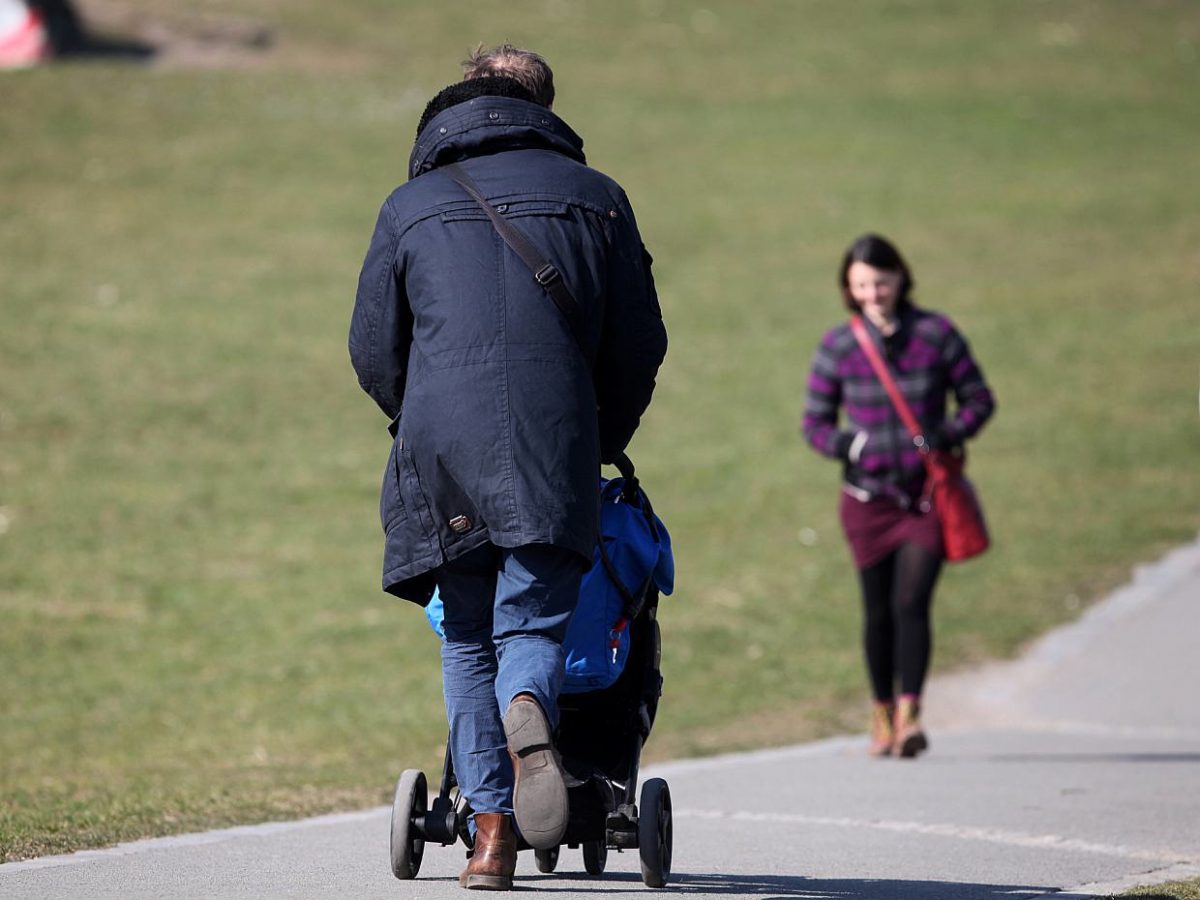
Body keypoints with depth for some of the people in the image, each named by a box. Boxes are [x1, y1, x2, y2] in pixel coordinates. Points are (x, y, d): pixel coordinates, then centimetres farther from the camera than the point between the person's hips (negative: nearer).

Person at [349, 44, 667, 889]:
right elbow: (640, 344, 14)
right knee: (534, 620, -1)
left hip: (443, 448, 1)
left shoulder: (411, 206, 16)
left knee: (468, 639, 11)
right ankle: (529, 714, -37)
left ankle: (493, 830, 2)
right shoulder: (596, 197, 16)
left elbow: (374, 351, 15)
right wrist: (602, 442, 27)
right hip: (555, 448, -1)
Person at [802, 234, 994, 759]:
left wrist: (946, 437, -13)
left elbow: (979, 399, 5)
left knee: (912, 602, -14)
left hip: (927, 495, -1)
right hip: (868, 498, 1)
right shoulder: (837, 348, -1)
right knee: (879, 611, 6)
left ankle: (909, 716, -17)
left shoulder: (936, 334, -2)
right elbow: (815, 423, 4)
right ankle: (882, 713, 23)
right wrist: (852, 446, -17)